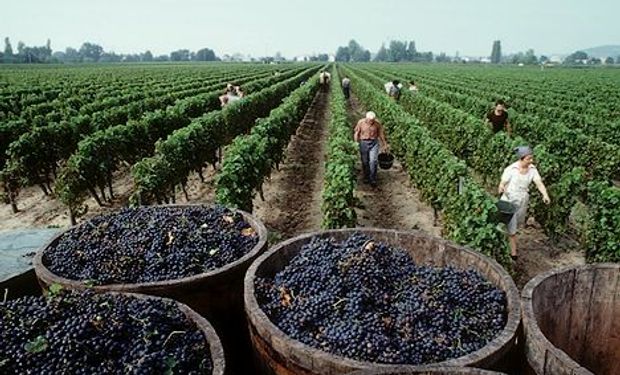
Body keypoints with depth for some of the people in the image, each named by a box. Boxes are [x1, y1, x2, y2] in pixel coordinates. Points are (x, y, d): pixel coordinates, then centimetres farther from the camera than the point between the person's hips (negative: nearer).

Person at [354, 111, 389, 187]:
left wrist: (385, 145, 11)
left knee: (373, 161, -13)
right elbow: (356, 133, 3)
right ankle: (366, 177, 29)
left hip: (374, 143, -1)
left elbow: (381, 134, 4)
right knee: (365, 162, 7)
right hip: (363, 143, 1)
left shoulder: (377, 123, -8)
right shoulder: (361, 122, -8)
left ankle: (373, 180, -3)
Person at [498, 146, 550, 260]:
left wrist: (545, 195, -34)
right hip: (509, 200, -5)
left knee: (518, 222, 24)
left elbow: (539, 183, -16)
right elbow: (502, 184, -17)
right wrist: (501, 189, -42)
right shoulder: (511, 169, -20)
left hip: (522, 201, 5)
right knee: (511, 226, 0)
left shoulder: (532, 169, -8)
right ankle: (513, 250, 15)